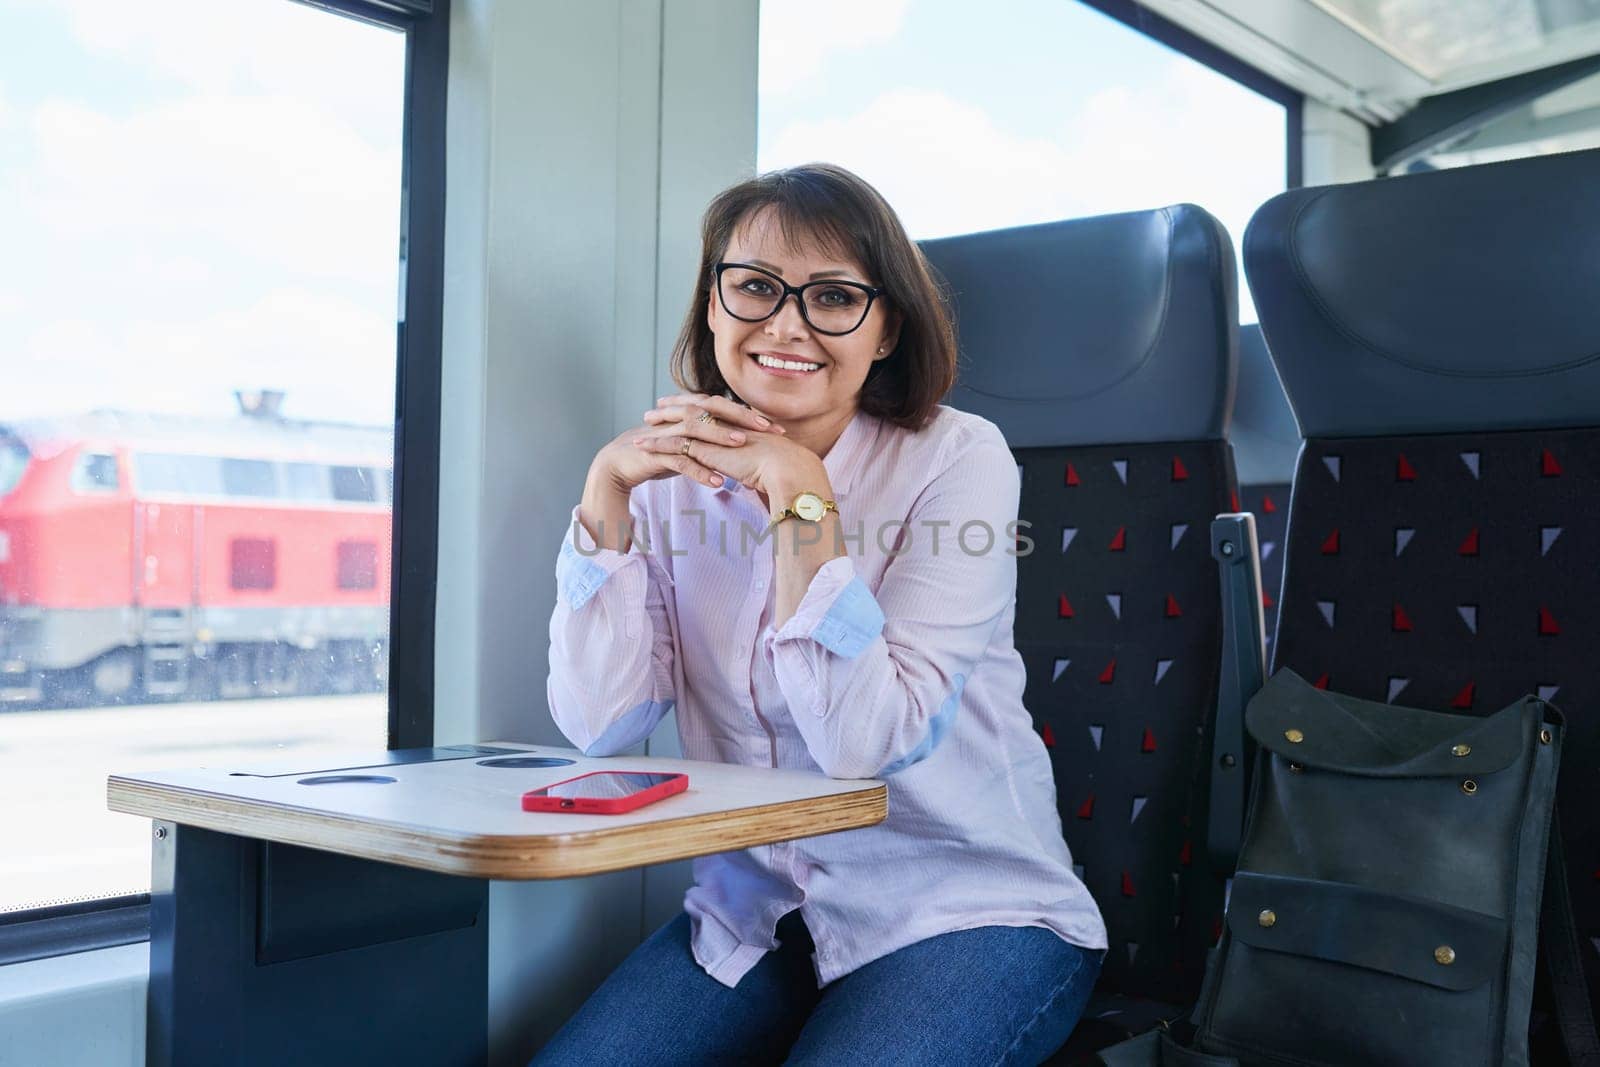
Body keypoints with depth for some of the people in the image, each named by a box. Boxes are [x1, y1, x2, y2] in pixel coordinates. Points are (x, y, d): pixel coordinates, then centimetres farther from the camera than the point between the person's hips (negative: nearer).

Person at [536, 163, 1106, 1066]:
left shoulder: (958, 460, -12)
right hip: (751, 918, 4)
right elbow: (600, 726, -8)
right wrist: (607, 490, -16)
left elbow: (867, 740, -22)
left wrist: (795, 486, -25)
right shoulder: (678, 473, 1)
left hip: (967, 914, -3)